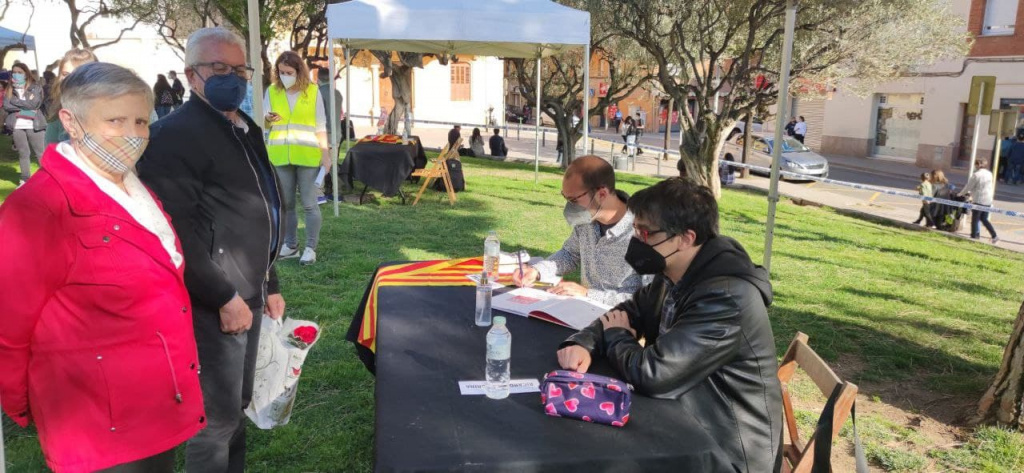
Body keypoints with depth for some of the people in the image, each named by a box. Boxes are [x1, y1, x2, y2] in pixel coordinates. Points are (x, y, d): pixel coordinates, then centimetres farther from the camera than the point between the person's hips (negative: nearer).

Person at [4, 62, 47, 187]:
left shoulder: (35, 87, 1)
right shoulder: (10, 89, 11)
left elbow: (34, 104, -13)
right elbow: (6, 105, -2)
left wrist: (15, 101, -6)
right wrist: (25, 109, -11)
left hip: (34, 125, -4)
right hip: (17, 126, 4)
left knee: (41, 153, 0)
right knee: (23, 153, 9)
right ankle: (25, 179, 14)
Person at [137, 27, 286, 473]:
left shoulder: (247, 130, 16)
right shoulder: (174, 134, -14)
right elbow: (178, 233, -22)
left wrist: (269, 285, 20)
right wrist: (225, 297, -19)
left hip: (247, 294, 9)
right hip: (214, 305, -9)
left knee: (237, 405, 19)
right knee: (217, 416, 3)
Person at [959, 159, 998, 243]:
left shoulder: (976, 175, -13)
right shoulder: (989, 174, 9)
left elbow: (968, 186, -8)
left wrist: (960, 194, 10)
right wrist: (970, 193, 24)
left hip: (978, 200, -7)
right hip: (988, 201, 7)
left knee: (975, 219, 3)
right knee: (984, 219, 16)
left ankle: (973, 236, 6)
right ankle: (994, 235, 8)